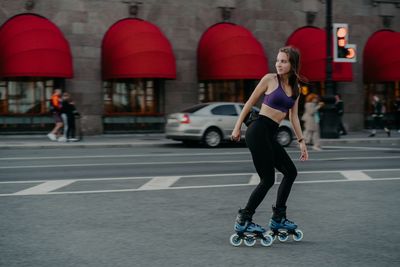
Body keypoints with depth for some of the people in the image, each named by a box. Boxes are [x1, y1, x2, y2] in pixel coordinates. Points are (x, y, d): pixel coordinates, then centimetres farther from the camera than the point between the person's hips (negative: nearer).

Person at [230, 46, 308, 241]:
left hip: (270, 136, 8)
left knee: (290, 172, 10)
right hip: (258, 131, -8)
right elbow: (250, 103, 0)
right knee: (267, 180, -7)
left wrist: (301, 141, 13)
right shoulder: (269, 79, -5)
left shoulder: (296, 88, 13)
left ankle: (278, 218, 19)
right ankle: (243, 221, 1)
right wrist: (237, 127, 0)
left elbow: (293, 117, 17)